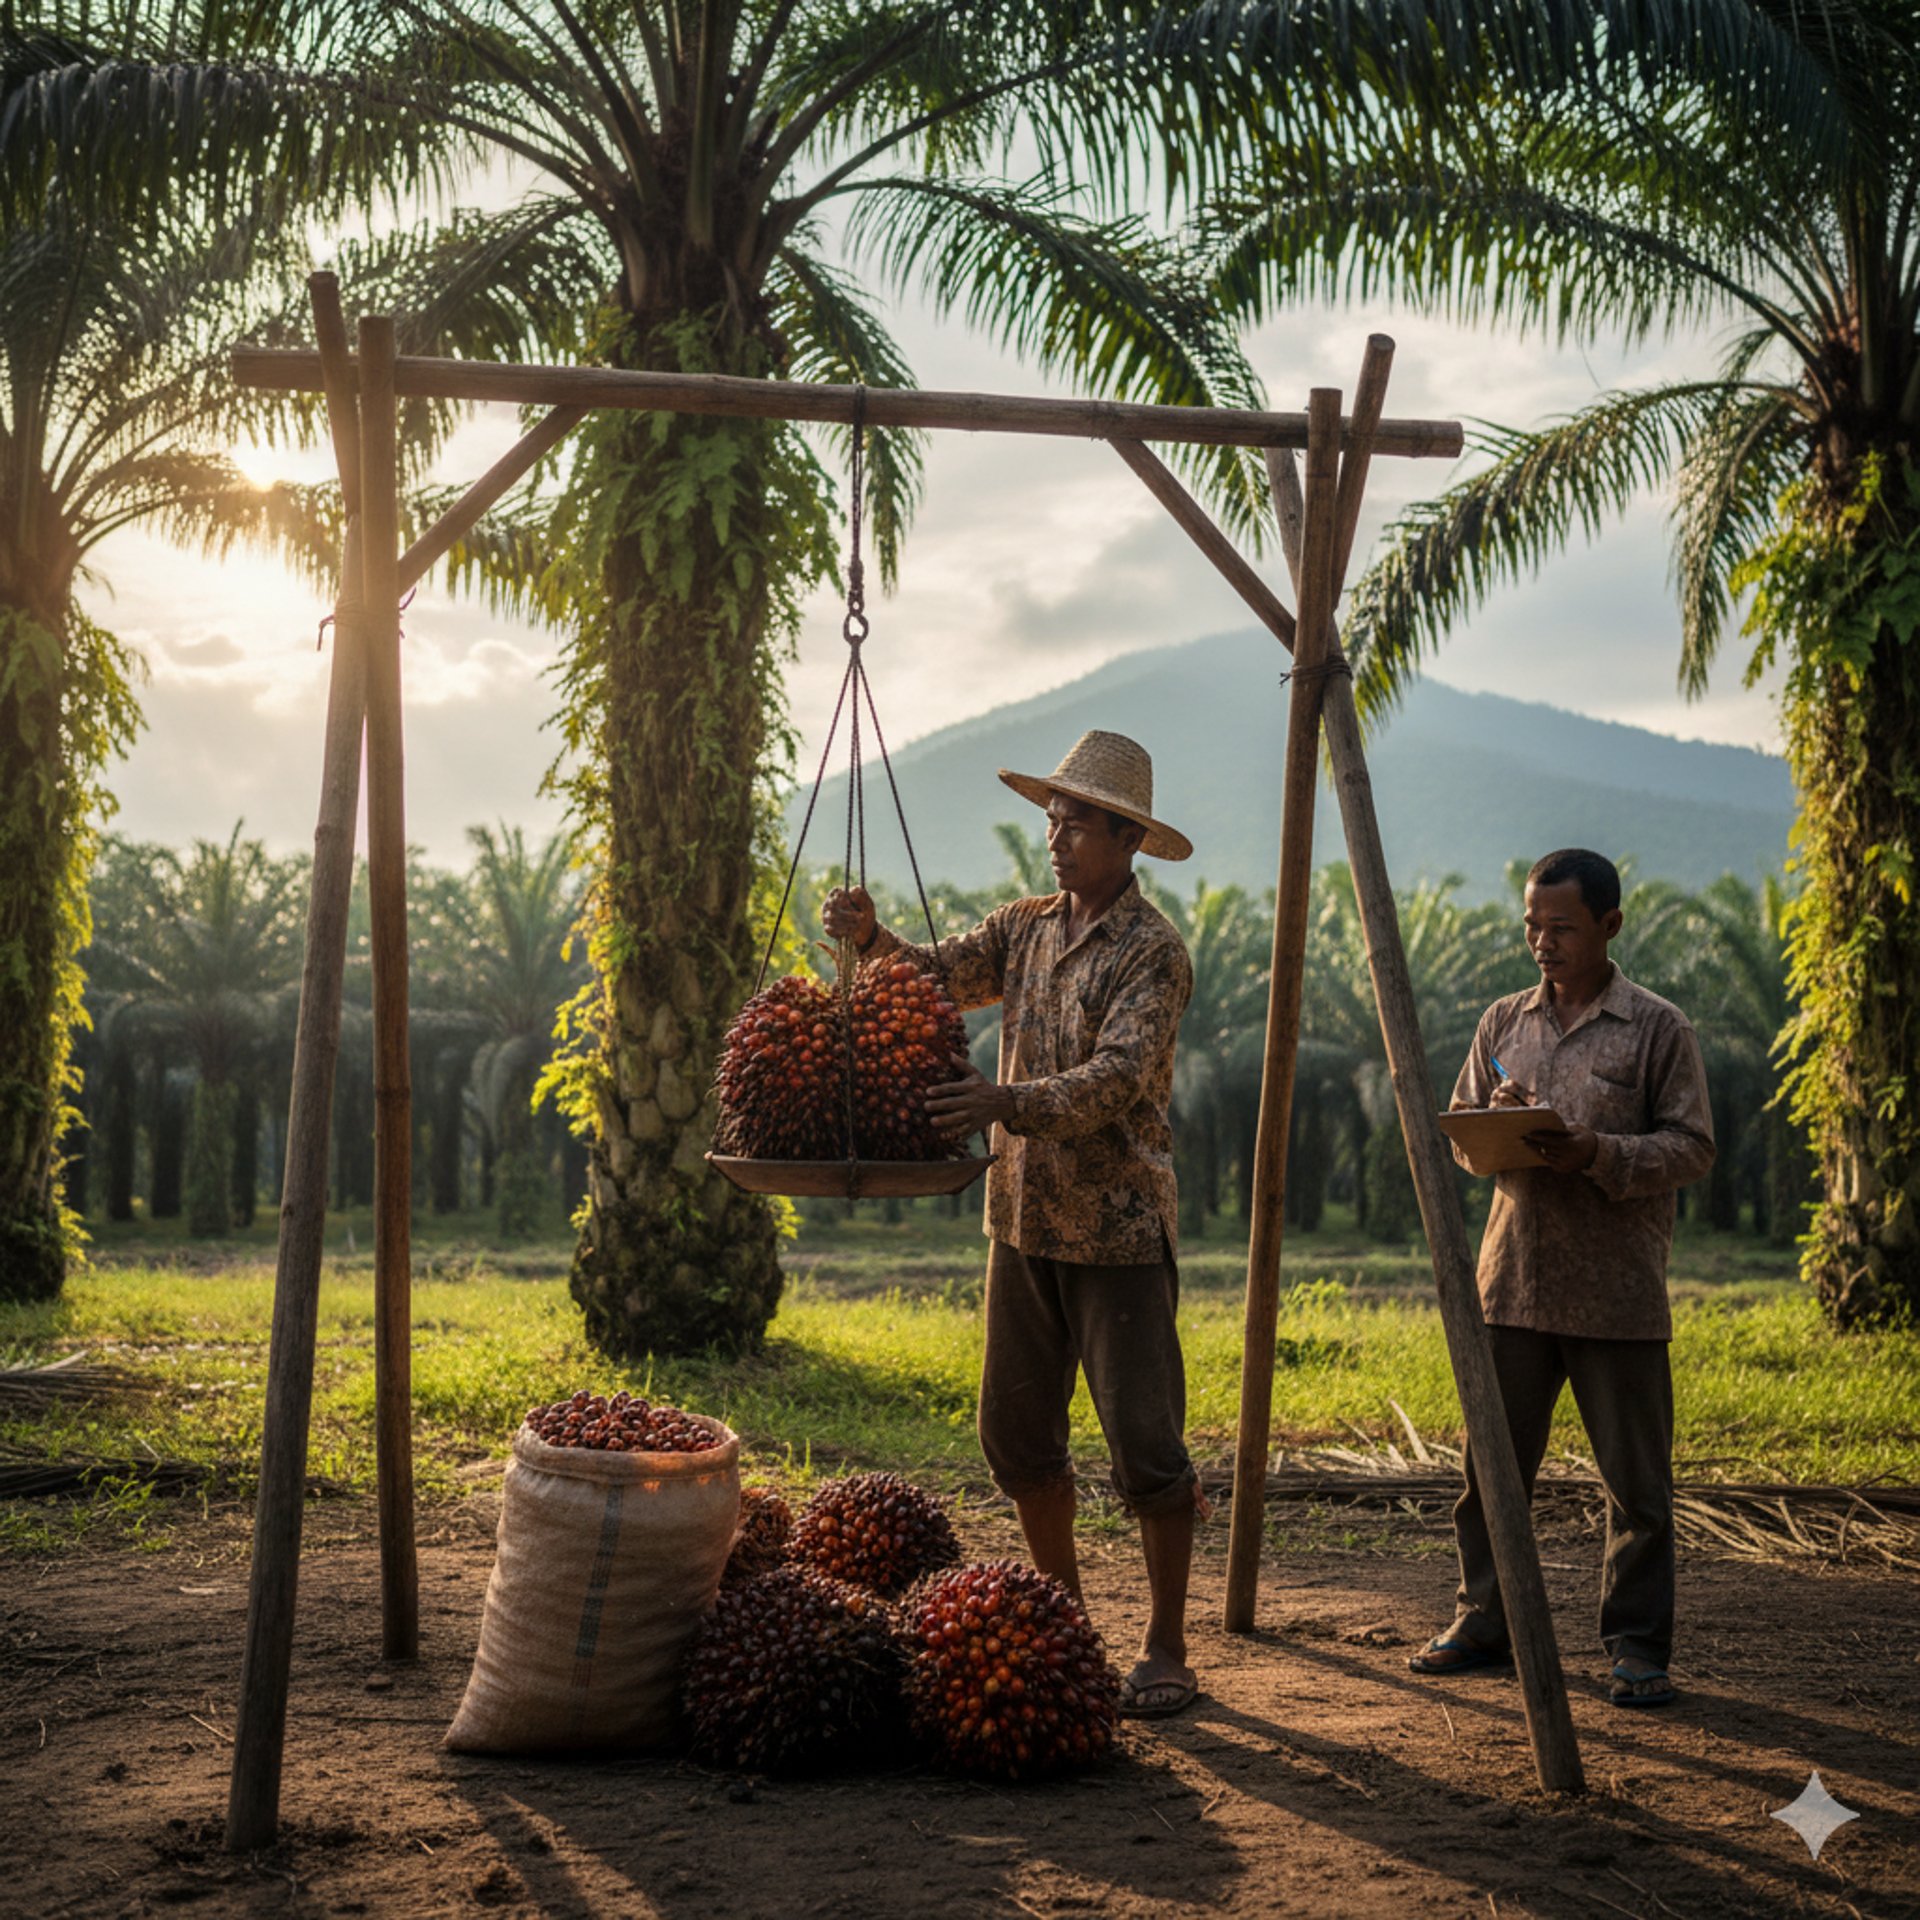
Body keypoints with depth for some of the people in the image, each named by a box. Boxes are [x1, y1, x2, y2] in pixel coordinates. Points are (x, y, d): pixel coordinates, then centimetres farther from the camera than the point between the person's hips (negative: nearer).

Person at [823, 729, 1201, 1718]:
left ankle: (1166, 1653, 5)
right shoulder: (1027, 927, 10)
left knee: (1146, 1443, -5)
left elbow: (1117, 1079, -25)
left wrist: (1007, 1102, -39)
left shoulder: (1153, 952, -13)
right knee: (1015, 1429, 12)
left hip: (1117, 1229, -7)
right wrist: (871, 940, -19)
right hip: (1024, 1218, 7)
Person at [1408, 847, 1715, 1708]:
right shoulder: (1502, 1022, 12)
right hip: (1513, 1282, 4)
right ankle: (1483, 1622, 21)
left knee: (1636, 1478, 1)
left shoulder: (1658, 1028, -1)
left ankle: (1637, 1647, 12)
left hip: (1618, 1295, -4)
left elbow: (1692, 1146, -3)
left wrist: (1600, 1154, -19)